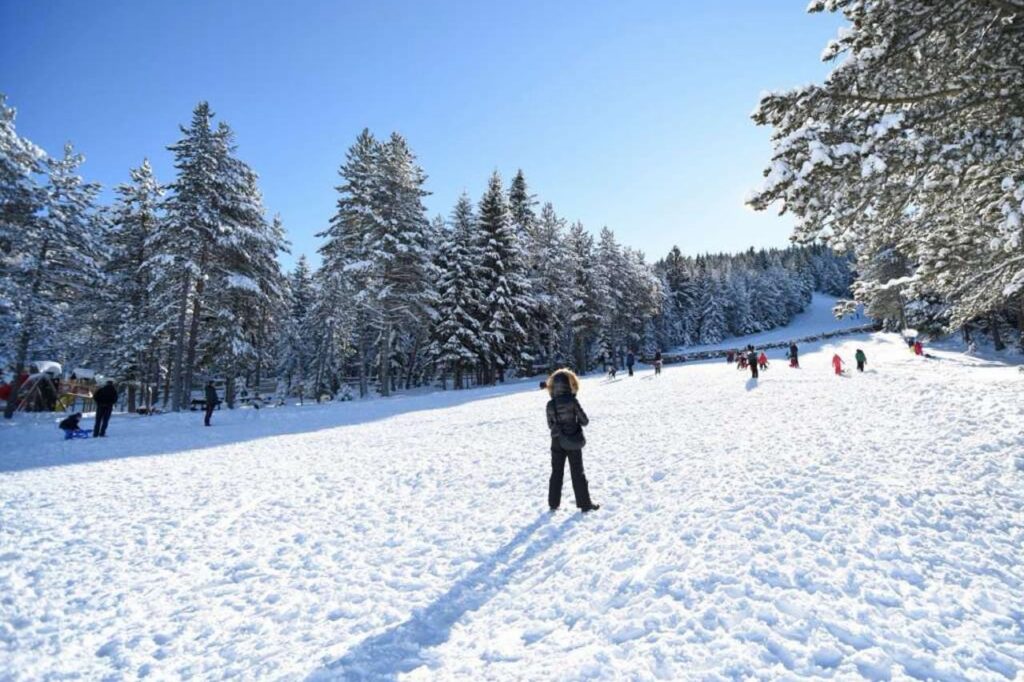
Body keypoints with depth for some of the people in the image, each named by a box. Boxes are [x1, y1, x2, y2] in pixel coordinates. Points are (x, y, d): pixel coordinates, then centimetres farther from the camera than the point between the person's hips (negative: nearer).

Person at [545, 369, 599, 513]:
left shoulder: (550, 405, -6)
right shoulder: (572, 401, -17)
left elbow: (550, 425, 4)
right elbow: (585, 421, -9)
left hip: (557, 443, 3)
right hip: (573, 442, -3)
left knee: (556, 472, 15)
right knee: (577, 473, 8)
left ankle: (553, 503, 22)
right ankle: (585, 503, 15)